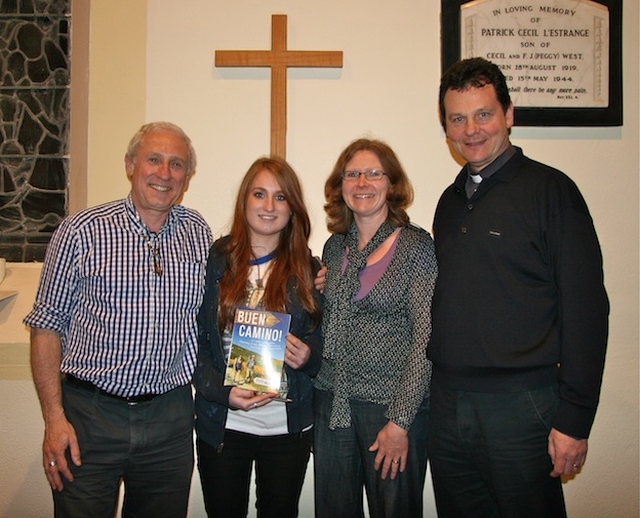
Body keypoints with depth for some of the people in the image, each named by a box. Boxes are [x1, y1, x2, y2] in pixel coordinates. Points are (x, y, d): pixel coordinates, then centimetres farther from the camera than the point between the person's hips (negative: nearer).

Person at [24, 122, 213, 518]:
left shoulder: (198, 234, 5)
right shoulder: (83, 231, -5)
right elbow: (47, 326, -3)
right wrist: (55, 418, -8)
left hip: (170, 415, 3)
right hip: (91, 413, -2)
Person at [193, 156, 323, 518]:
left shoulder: (308, 270, 4)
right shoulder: (214, 261, -1)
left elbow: (324, 342, 8)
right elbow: (193, 341, -2)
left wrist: (309, 356, -14)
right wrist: (223, 392, -15)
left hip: (288, 427, 1)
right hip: (222, 424, -1)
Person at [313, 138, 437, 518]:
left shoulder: (416, 246, -8)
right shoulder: (335, 247, 8)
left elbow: (425, 337, -12)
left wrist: (400, 422, -14)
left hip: (394, 406, -4)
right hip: (332, 403, 5)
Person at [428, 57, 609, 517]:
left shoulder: (549, 190, -7)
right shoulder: (451, 201, 12)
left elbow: (586, 308, -11)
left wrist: (574, 418, -13)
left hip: (521, 406, -6)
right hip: (448, 405, 6)